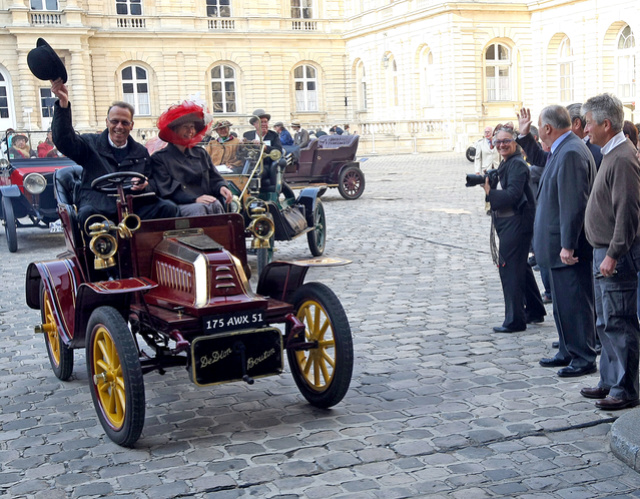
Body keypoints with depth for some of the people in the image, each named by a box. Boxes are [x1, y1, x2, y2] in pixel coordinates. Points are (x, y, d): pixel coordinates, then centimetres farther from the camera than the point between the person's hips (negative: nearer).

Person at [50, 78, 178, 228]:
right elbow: (64, 140, -5)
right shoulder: (91, 144, 14)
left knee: (168, 208, -24)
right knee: (87, 214, -39)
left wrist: (143, 187, -9)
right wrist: (63, 103, -16)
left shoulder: (141, 152, 21)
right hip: (98, 208, -2)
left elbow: (151, 187, 18)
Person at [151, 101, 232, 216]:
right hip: (179, 205, -4)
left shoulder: (201, 154, 26)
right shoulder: (159, 158, 10)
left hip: (206, 202, 4)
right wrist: (195, 199, -17)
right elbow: (167, 190, -2)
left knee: (216, 205, -33)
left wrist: (221, 187, -5)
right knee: (198, 209, -37)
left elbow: (214, 179, 22)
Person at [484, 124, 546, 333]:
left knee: (509, 267, -8)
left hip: (516, 224, -11)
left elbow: (512, 195, -24)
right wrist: (488, 183, -3)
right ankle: (535, 311, 33)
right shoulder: (505, 164, 15)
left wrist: (490, 192, -18)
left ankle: (515, 320, -2)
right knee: (520, 267, 19)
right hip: (509, 224, 11)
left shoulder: (517, 165, -15)